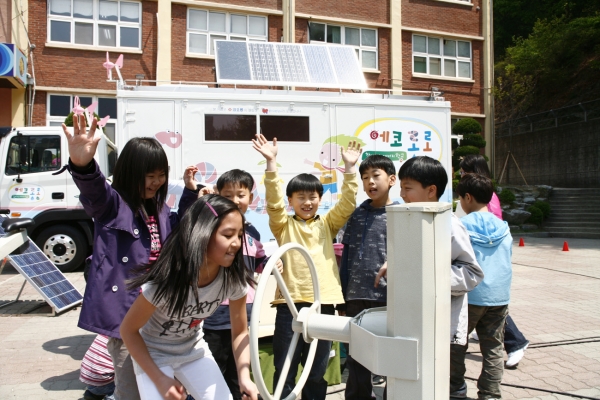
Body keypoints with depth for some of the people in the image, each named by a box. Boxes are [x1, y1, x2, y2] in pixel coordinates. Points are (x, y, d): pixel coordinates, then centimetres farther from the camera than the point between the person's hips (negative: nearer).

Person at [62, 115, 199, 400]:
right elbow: (93, 187, -31)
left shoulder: (160, 210, 11)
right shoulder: (111, 204, -10)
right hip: (124, 310, -7)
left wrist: (189, 192, 13)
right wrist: (82, 164, -56)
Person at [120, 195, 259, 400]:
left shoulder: (234, 278, -23)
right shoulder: (166, 281, -33)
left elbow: (240, 332, -11)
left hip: (193, 349, 3)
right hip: (154, 353, -3)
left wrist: (244, 377, -25)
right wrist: (159, 378, -22)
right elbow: (128, 330, -19)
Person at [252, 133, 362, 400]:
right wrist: (271, 162, -21)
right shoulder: (284, 225, 5)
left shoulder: (327, 224, 11)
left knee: (317, 372, 14)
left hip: (323, 303, 2)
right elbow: (273, 200, -10)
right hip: (290, 303, -2)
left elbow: (347, 203, 0)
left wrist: (349, 167, -9)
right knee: (284, 370, 7)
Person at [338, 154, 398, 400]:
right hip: (356, 297, 4)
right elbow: (346, 257, 8)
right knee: (356, 357, 16)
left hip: (389, 297, -3)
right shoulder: (357, 214, 7)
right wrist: (342, 298, 7)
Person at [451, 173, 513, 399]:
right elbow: (508, 258, 14)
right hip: (500, 296, 5)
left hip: (470, 296, -4)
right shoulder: (503, 227, 5)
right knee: (493, 349, 10)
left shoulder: (461, 225, -10)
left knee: (456, 344, 13)